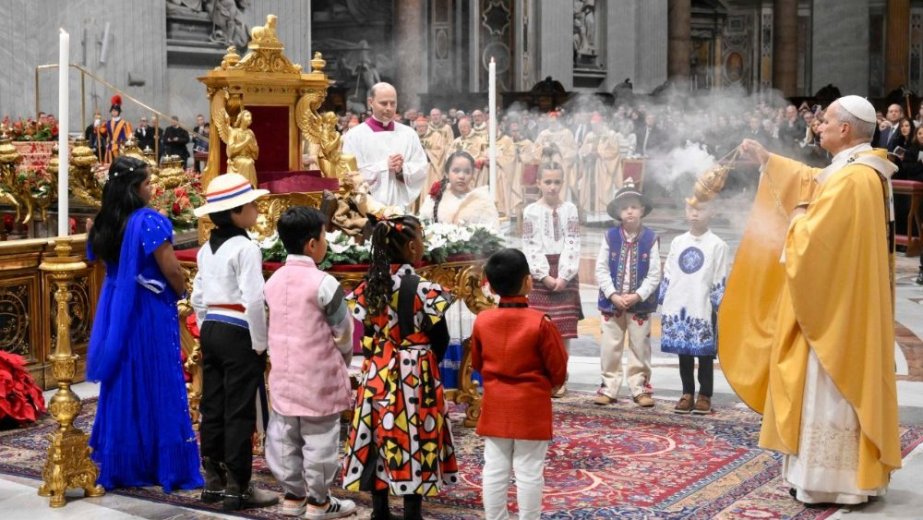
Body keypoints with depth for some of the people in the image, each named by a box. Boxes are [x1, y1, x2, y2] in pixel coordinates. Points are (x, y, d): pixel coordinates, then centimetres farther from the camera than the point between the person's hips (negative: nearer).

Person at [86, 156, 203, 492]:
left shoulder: (104, 224, 6)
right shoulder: (150, 221, -15)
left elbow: (105, 263, 14)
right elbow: (171, 270, -16)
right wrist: (183, 294, 2)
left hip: (117, 312, 6)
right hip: (151, 311, -6)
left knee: (122, 385, 12)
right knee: (158, 386, 1)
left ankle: (121, 464, 18)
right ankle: (166, 465, 7)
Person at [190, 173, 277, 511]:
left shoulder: (207, 250, 12)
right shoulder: (245, 248, -15)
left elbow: (198, 298, 15)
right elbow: (253, 300, -21)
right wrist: (260, 342, -13)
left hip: (211, 330, 9)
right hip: (238, 333, -9)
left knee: (212, 407, 12)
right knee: (239, 412, -3)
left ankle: (214, 480, 20)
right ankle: (237, 487, 2)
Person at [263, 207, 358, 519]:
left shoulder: (274, 281, 5)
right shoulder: (323, 283, -16)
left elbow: (273, 327, 11)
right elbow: (343, 333, -8)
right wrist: (343, 362, 10)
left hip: (284, 375, 7)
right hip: (318, 376, -7)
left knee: (285, 437, 13)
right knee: (318, 439, 3)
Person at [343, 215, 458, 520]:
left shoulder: (369, 287, 0)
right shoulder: (424, 289, -14)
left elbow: (368, 333, 7)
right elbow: (440, 340, -7)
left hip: (377, 374, 5)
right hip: (415, 377, -5)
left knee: (379, 439, 11)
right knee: (414, 441, 3)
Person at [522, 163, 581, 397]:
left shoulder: (569, 209, 4)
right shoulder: (531, 211, 2)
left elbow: (572, 245, -2)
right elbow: (530, 247, -3)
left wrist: (563, 276, -12)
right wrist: (545, 276, -12)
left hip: (565, 274, 1)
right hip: (540, 274, -1)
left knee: (564, 328, 0)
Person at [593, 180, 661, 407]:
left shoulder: (650, 238, -4)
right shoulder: (610, 237, -2)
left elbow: (654, 274, -4)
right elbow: (601, 269, -2)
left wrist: (638, 296, -13)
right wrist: (613, 295, -11)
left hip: (640, 303, -1)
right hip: (612, 302, 1)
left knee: (639, 347, 7)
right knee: (610, 347, 6)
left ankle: (639, 388, 17)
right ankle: (609, 388, 15)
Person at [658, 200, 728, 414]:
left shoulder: (716, 245, -2)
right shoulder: (677, 242, 11)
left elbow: (720, 279, -3)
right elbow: (668, 274, 13)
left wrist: (717, 305, -7)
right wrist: (664, 302, 9)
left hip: (703, 308, -4)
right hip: (678, 308, 4)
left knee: (705, 353, 2)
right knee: (683, 352, 9)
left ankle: (705, 396, 9)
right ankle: (687, 393, 16)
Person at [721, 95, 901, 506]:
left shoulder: (851, 180, -22)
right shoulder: (857, 171, 10)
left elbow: (811, 239, -25)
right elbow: (811, 182, 29)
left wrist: (799, 216, -3)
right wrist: (765, 159, 30)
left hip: (834, 306, -10)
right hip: (843, 302, 10)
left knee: (829, 390, -3)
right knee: (843, 386, 15)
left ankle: (831, 481, 3)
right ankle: (848, 475, 23)